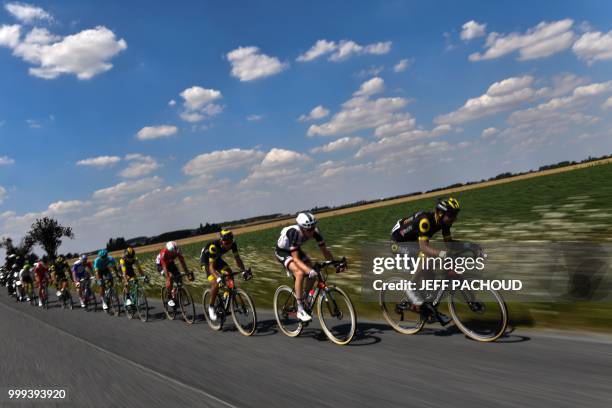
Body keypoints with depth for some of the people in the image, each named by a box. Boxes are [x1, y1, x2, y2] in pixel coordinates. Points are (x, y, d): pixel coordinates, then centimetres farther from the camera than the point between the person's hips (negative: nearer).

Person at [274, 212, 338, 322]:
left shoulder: (315, 231, -22)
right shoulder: (294, 232, -37)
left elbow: (324, 250, -13)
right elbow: (296, 259, -38)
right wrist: (309, 270, -50)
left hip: (296, 250, 6)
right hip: (282, 252, -6)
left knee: (313, 273, -12)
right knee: (300, 273, -29)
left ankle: (305, 299, 12)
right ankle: (300, 310, -19)